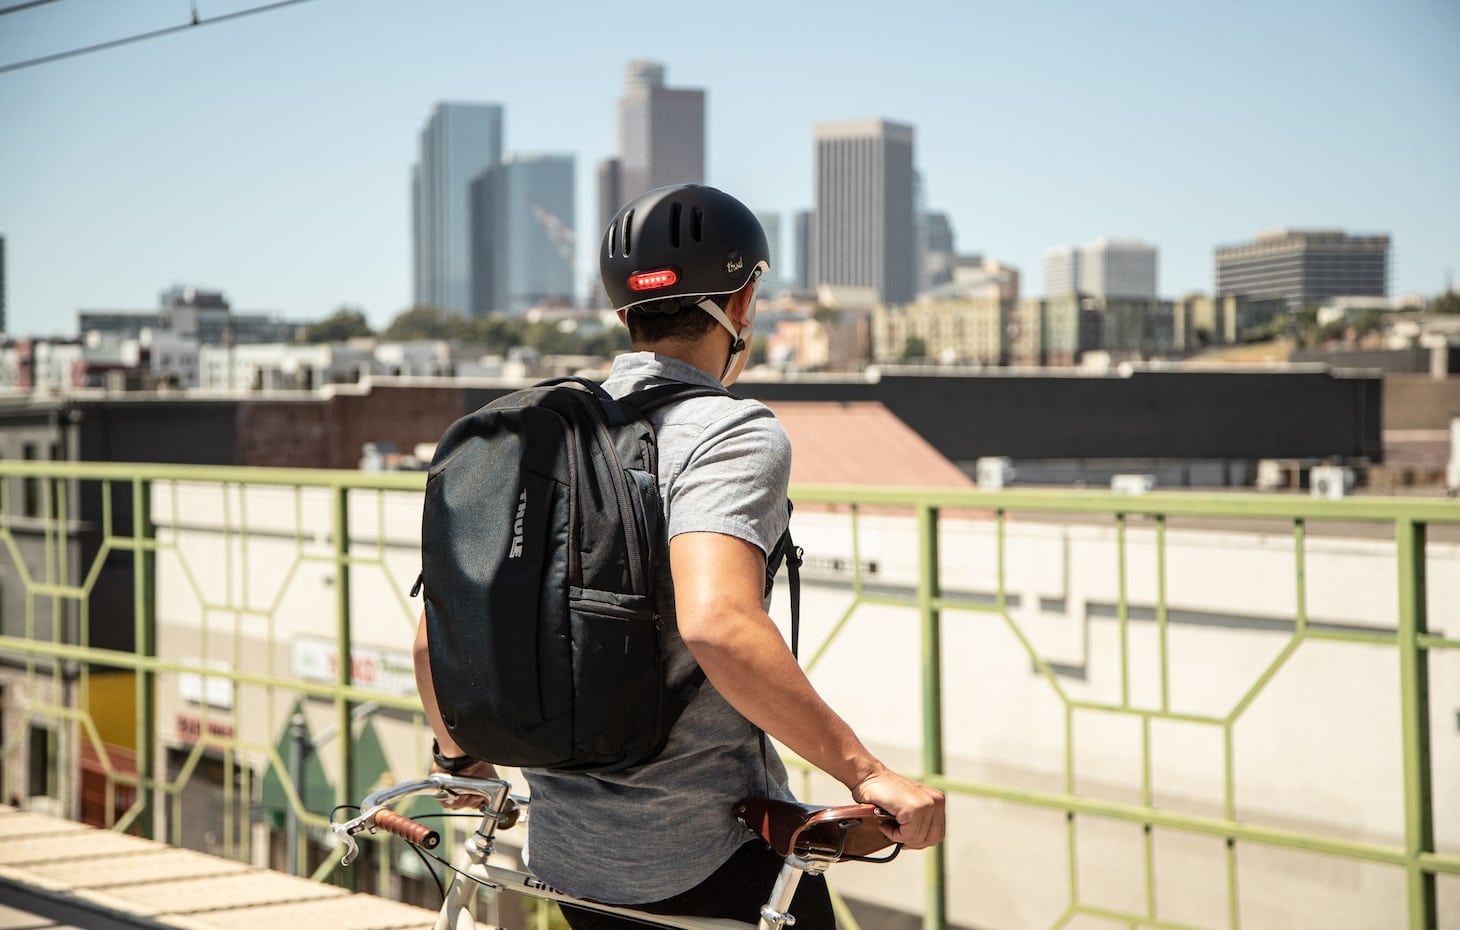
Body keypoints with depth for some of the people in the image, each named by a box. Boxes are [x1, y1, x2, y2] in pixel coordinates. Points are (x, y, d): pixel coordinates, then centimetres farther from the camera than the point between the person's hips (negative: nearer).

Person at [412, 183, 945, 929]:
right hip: (710, 854, -7)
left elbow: (434, 639, 8)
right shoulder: (733, 433, -13)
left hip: (566, 858, 7)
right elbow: (717, 624, -30)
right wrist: (865, 771, -26)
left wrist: (458, 756, 26)